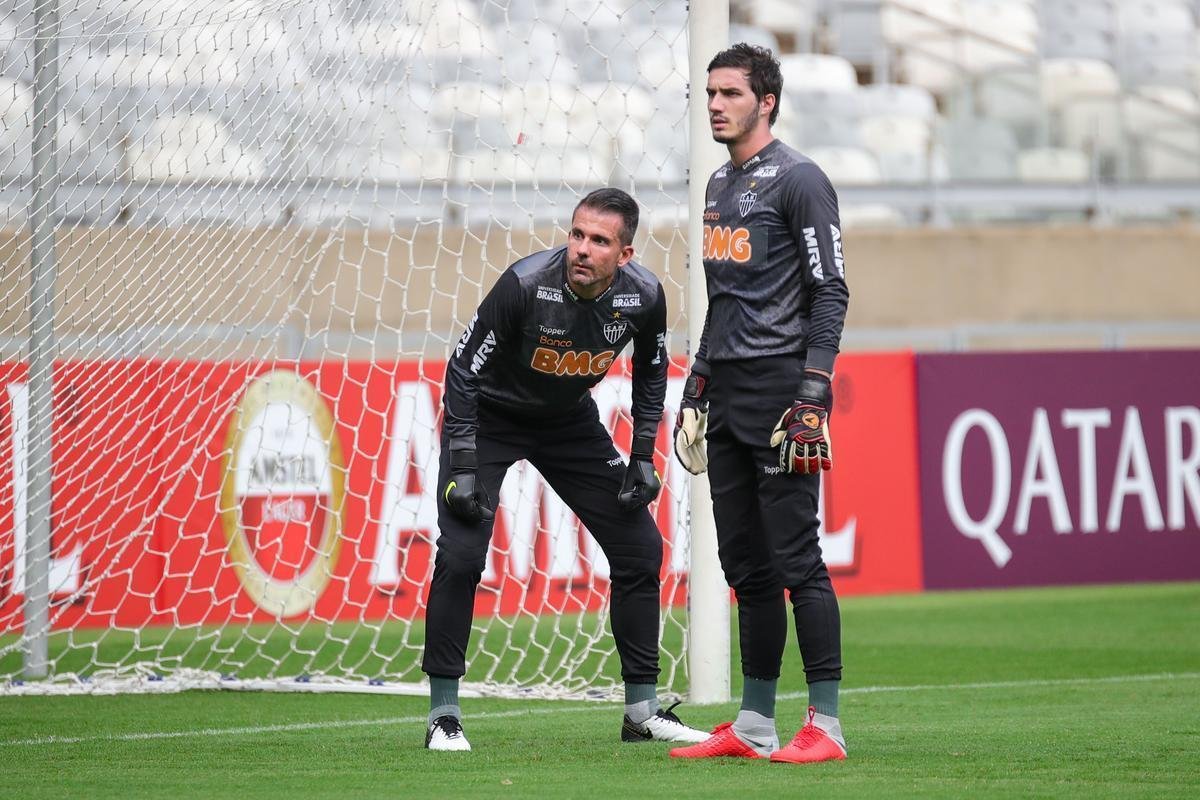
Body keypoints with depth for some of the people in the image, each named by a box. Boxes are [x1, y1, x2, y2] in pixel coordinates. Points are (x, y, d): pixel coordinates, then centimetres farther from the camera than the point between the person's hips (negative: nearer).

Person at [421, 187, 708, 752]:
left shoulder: (643, 296, -19)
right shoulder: (526, 285, -32)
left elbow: (651, 370, 3)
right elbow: (462, 371, -22)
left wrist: (643, 457, -3)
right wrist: (464, 468, -26)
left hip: (570, 423, 4)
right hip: (490, 418, -4)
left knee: (641, 547, 1)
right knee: (460, 554, -20)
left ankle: (643, 711, 13)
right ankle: (443, 715, -9)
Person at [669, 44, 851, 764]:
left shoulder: (798, 180, -8)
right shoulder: (720, 185, 19)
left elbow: (830, 293, -12)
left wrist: (812, 396, -19)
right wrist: (695, 392, 21)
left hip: (780, 382, -9)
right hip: (727, 393, 9)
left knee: (796, 559, -10)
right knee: (745, 564, 10)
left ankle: (826, 726, -9)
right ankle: (754, 726, 14)